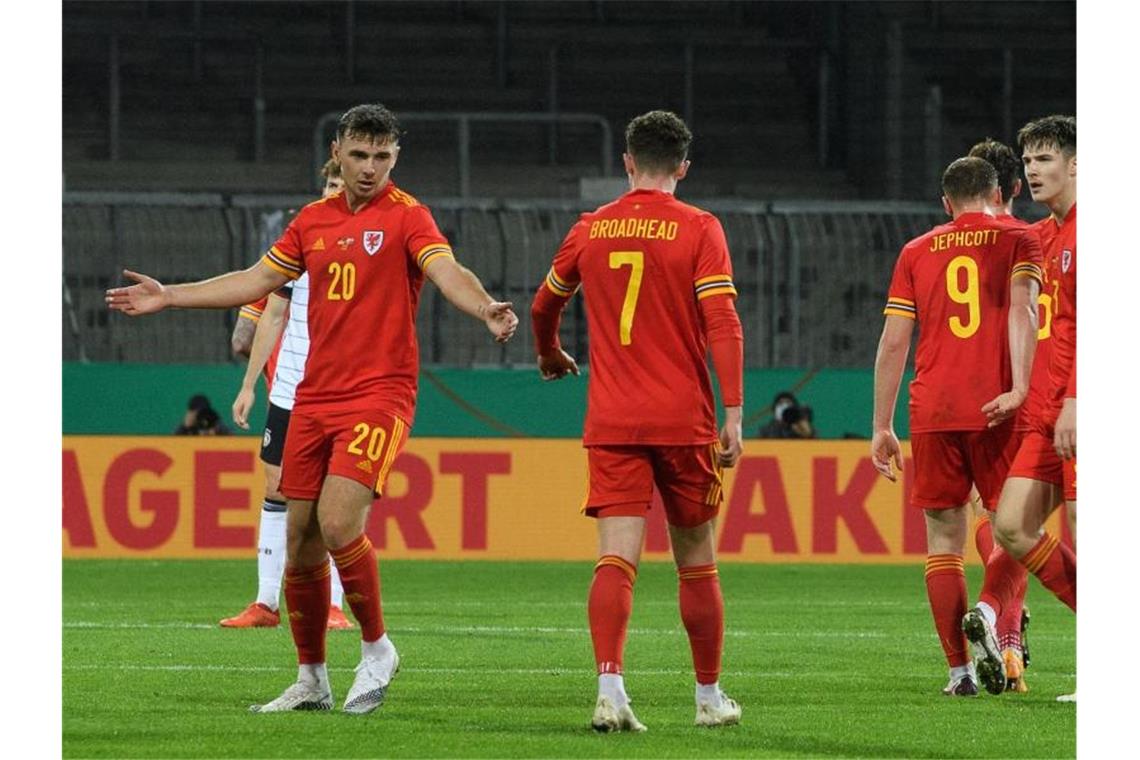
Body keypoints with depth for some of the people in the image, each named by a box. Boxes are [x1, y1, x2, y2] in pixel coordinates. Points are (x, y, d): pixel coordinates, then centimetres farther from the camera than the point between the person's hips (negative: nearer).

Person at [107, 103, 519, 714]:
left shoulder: (406, 216, -5)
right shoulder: (314, 220, 13)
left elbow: (447, 272, -21)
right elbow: (258, 281, 22)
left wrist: (485, 309, -42)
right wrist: (169, 296, 22)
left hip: (378, 395, -6)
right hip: (314, 399, 6)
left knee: (338, 523, -20)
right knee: (301, 542, 6)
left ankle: (375, 648, 0)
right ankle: (310, 680, 18)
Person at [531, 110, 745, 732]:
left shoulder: (590, 229, 7)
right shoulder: (698, 230, -3)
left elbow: (543, 306, 22)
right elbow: (722, 324, -12)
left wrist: (550, 355, 44)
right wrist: (732, 417, -12)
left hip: (611, 423, 2)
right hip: (683, 421, -1)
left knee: (616, 557, -7)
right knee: (696, 562, 12)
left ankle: (609, 687, -25)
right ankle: (709, 697, 21)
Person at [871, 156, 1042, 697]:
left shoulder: (916, 253, 13)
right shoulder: (1017, 241, 6)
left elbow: (893, 342, 9)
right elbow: (1022, 310, -11)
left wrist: (882, 426, 12)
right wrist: (1019, 388, -21)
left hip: (932, 414, 2)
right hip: (995, 410, -2)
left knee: (944, 538, 6)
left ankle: (959, 669, 0)